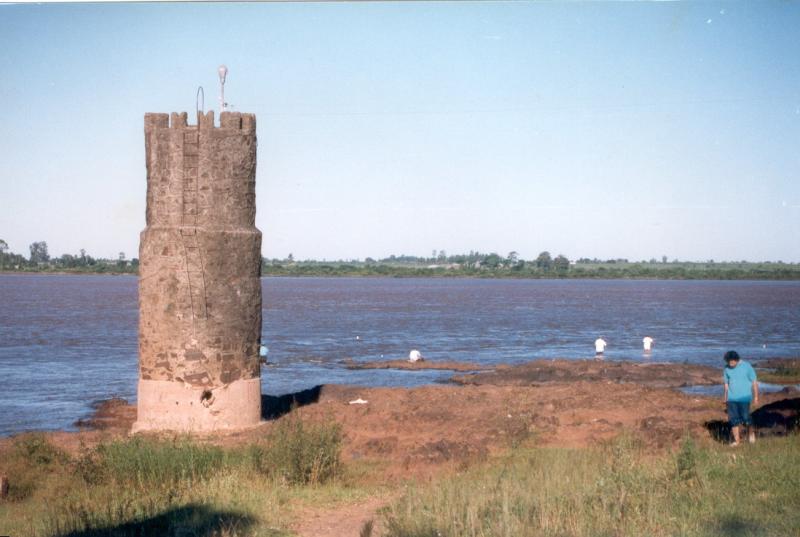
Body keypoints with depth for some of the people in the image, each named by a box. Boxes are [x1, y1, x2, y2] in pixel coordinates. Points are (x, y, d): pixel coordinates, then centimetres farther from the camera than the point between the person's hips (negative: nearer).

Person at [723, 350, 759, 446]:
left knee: (745, 417, -8)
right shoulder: (726, 368, 4)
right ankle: (736, 440, 4)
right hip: (731, 398, 3)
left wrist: (756, 397, -2)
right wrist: (726, 399, 16)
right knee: (733, 419, -2)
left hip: (744, 398, -3)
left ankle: (751, 432, 21)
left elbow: (754, 382, -1)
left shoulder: (746, 366, -7)